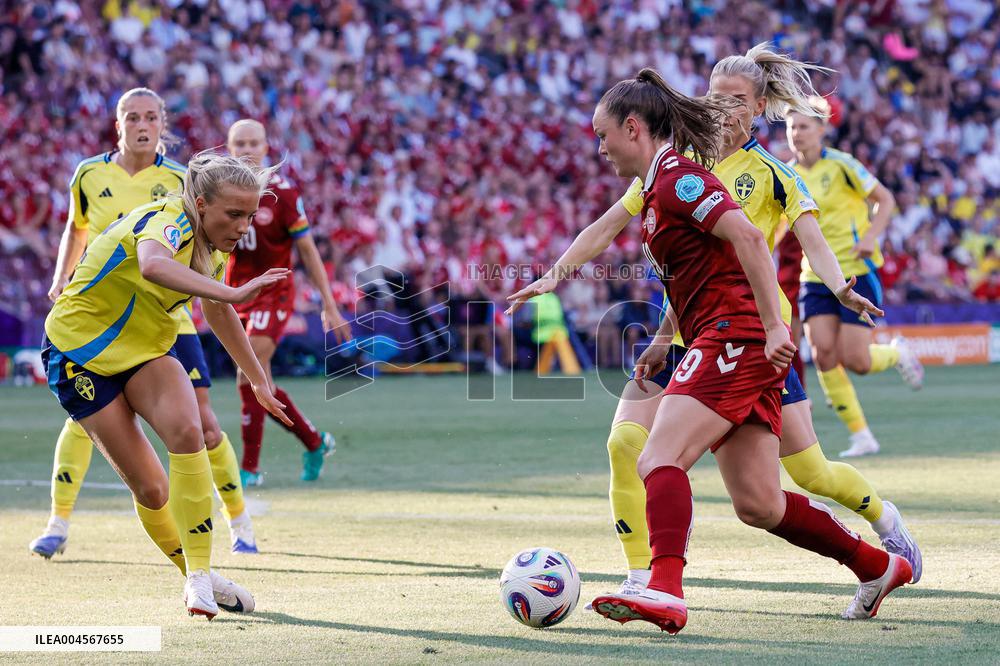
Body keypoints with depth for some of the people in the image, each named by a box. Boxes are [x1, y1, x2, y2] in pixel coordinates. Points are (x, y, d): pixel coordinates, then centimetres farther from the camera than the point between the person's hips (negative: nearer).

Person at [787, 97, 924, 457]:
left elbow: (885, 199, -4)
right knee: (823, 354, -12)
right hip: (816, 276, 5)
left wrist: (870, 237, -17)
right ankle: (861, 437, 0)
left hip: (857, 271, -5)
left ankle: (897, 353, 26)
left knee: (854, 360, -10)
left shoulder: (841, 165, -10)